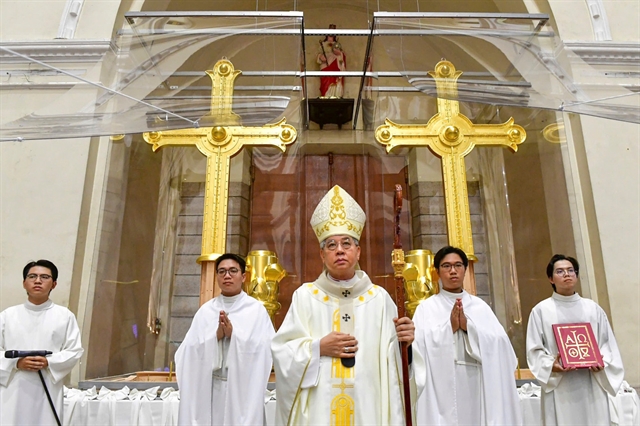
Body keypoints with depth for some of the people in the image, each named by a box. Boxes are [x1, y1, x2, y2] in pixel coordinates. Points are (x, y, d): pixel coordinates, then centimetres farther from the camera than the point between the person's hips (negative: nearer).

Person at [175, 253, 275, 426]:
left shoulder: (256, 309, -3)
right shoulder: (206, 310, 4)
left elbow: (264, 349, -11)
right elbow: (191, 350, -2)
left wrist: (234, 334, -19)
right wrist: (216, 336, -17)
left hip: (244, 389, -2)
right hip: (209, 389, 2)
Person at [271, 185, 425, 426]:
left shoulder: (379, 298, 0)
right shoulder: (305, 296, -1)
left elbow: (392, 360, -1)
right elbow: (282, 351, -3)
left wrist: (404, 343, -21)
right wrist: (318, 348, -16)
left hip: (368, 406, 1)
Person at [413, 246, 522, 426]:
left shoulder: (480, 306, 9)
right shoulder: (426, 307, 1)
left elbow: (499, 343, -2)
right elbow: (420, 346, -11)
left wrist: (468, 326, -15)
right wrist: (450, 327, -18)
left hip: (478, 387, 2)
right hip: (442, 389, -2)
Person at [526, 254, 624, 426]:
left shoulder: (593, 307, 11)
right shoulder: (541, 310, 2)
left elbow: (607, 342, 10)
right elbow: (534, 349, 0)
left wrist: (602, 362, -8)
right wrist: (551, 365, -18)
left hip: (592, 385, 3)